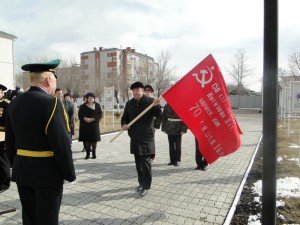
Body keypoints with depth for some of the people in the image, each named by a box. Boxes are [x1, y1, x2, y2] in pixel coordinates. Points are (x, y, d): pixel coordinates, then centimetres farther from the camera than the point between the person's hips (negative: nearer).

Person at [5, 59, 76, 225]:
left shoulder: (14, 103, 5)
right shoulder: (50, 102, -18)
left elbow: (10, 141, 11)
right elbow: (60, 143, -21)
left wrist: (16, 166, 22)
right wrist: (69, 173, -9)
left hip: (22, 170, 7)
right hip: (47, 172, -7)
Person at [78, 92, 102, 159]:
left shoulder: (97, 105, 6)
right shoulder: (83, 106, 8)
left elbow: (100, 114, -2)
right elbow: (80, 115, 1)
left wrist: (92, 119, -14)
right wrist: (85, 119, -17)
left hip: (94, 125, 0)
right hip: (85, 125, 1)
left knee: (94, 139, 0)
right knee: (86, 139, -1)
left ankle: (94, 153, 12)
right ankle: (87, 153, 10)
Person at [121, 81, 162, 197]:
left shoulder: (150, 101, -5)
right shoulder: (129, 104, 9)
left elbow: (159, 116, -11)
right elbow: (124, 117, 16)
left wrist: (156, 106, -30)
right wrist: (124, 124, -6)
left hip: (147, 137, -5)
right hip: (134, 138, 5)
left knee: (146, 162, -3)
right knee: (138, 162, 14)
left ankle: (146, 186, 8)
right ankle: (141, 182, 30)